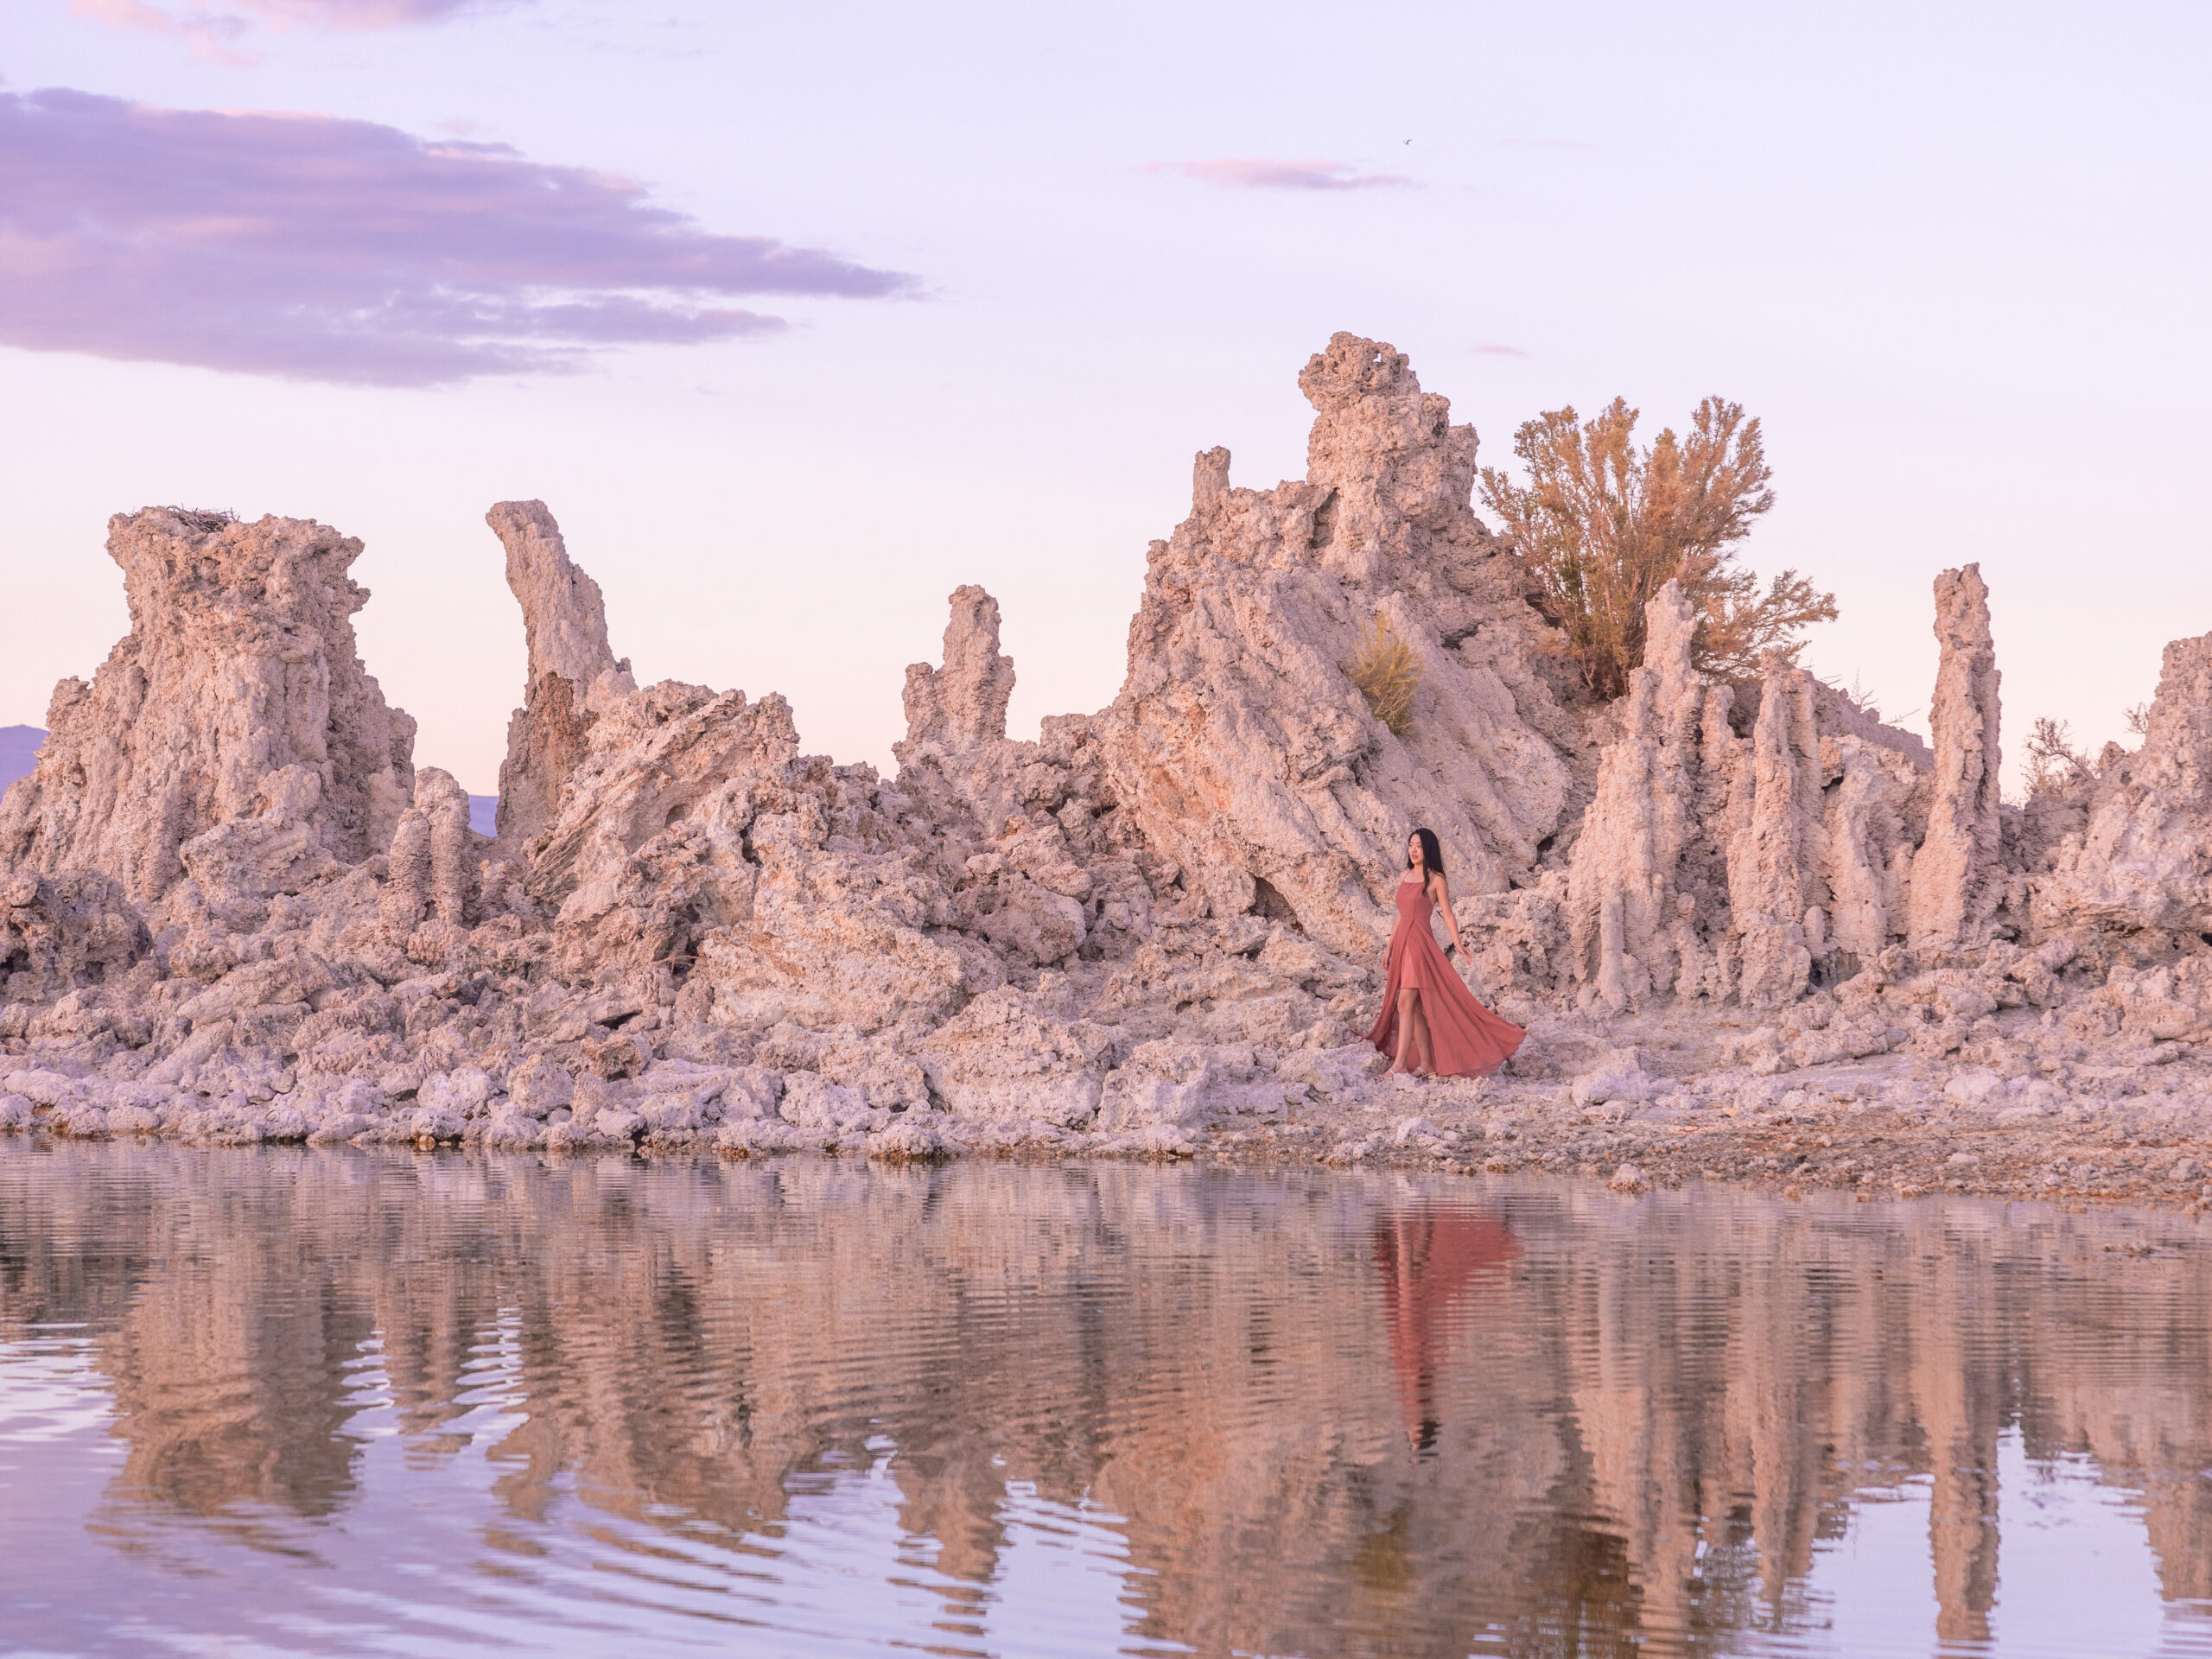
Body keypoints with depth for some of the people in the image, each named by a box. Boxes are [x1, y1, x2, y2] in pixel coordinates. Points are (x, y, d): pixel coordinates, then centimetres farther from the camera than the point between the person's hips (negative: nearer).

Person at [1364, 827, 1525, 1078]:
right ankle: (1426, 1064, 10)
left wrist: (1457, 942, -20)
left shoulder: (1435, 879, -3)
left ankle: (1399, 1065, -19)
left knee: (1405, 1003, -15)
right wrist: (1389, 950, 21)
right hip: (1402, 943, 7)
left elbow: (1447, 914, -6)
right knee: (1415, 1008, 7)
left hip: (1420, 944, -7)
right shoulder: (1405, 877, 16)